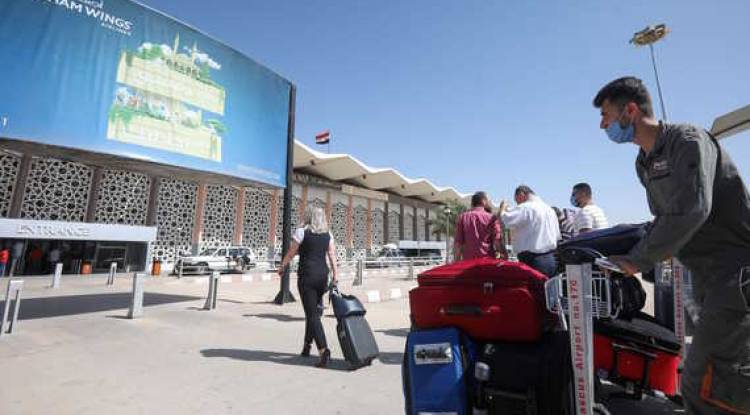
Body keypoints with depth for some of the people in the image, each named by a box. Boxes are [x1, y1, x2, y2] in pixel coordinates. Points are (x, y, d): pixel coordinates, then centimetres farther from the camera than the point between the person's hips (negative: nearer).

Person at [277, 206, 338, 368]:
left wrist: (282, 267, 17)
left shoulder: (302, 232, -4)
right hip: (323, 275, 5)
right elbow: (332, 256, 4)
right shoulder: (328, 235, 8)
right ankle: (307, 345, 33)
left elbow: (291, 253, 1)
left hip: (307, 275, -5)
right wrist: (335, 276, 6)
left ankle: (323, 350, -14)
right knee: (314, 311, 20)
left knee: (312, 314, -3)